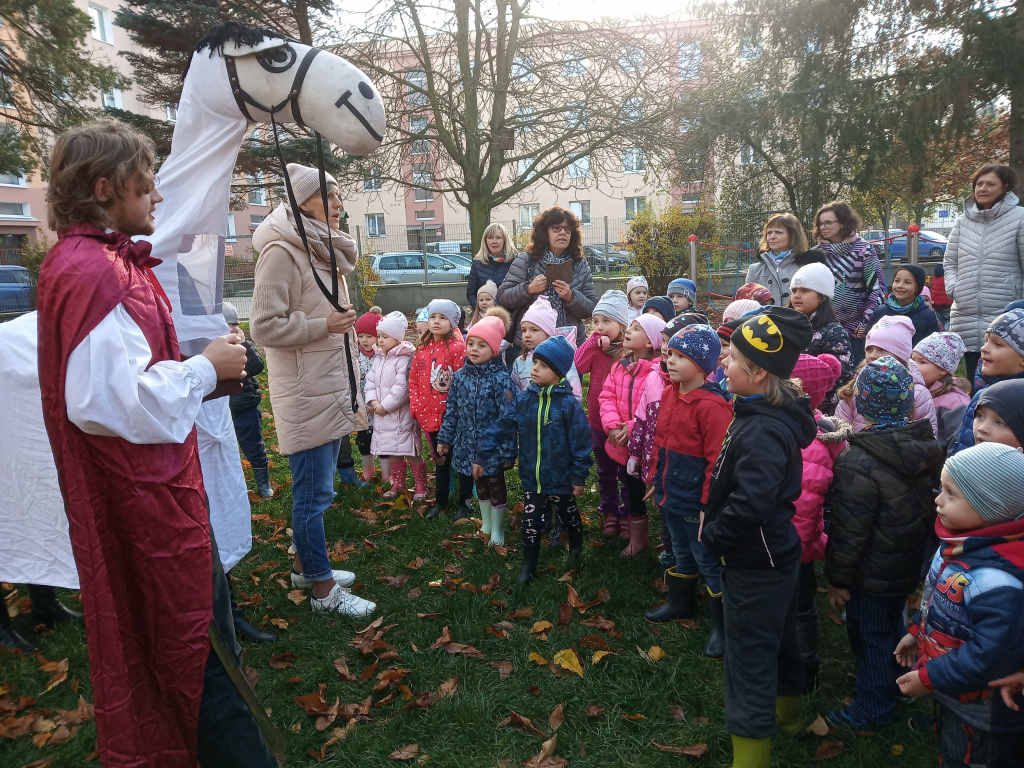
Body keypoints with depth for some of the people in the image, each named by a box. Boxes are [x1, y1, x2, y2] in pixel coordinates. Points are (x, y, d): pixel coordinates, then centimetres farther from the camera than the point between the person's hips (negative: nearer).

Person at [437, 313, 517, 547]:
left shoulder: (501, 379, -17)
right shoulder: (460, 376, -1)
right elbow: (452, 410, 9)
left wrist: (506, 451, -19)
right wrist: (445, 438, 10)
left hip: (493, 446, -5)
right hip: (469, 444, 5)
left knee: (496, 486, 12)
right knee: (480, 485, 21)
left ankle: (497, 531, 31)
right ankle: (486, 525, 41)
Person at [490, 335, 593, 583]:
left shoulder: (569, 404, -17)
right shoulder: (522, 399, -6)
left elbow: (580, 442, -13)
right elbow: (503, 428, -1)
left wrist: (579, 477, -11)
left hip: (561, 479, -2)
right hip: (531, 477, 2)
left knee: (568, 518, 21)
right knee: (530, 523, 8)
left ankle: (576, 549, 49)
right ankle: (528, 564, 29)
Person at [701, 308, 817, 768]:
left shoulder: (763, 432, -29)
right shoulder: (768, 414, 3)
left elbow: (749, 505, -36)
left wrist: (711, 537, -19)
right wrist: (713, 527, 9)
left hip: (756, 565, -10)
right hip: (776, 553, 10)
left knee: (748, 661, 4)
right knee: (779, 641, 29)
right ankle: (787, 713, 52)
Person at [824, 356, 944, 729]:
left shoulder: (858, 462, -29)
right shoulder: (930, 448, -5)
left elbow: (849, 531, -24)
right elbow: (935, 505, 8)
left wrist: (838, 579, -11)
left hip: (871, 573, -7)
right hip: (910, 565, 8)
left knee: (869, 635, 10)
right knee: (892, 626, 27)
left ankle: (872, 709, 27)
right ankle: (894, 682, 49)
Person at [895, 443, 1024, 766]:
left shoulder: (997, 581, -39)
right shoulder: (964, 541, -9)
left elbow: (991, 655, -33)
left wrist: (929, 678, -23)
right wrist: (917, 631, 14)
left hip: (981, 718, -8)